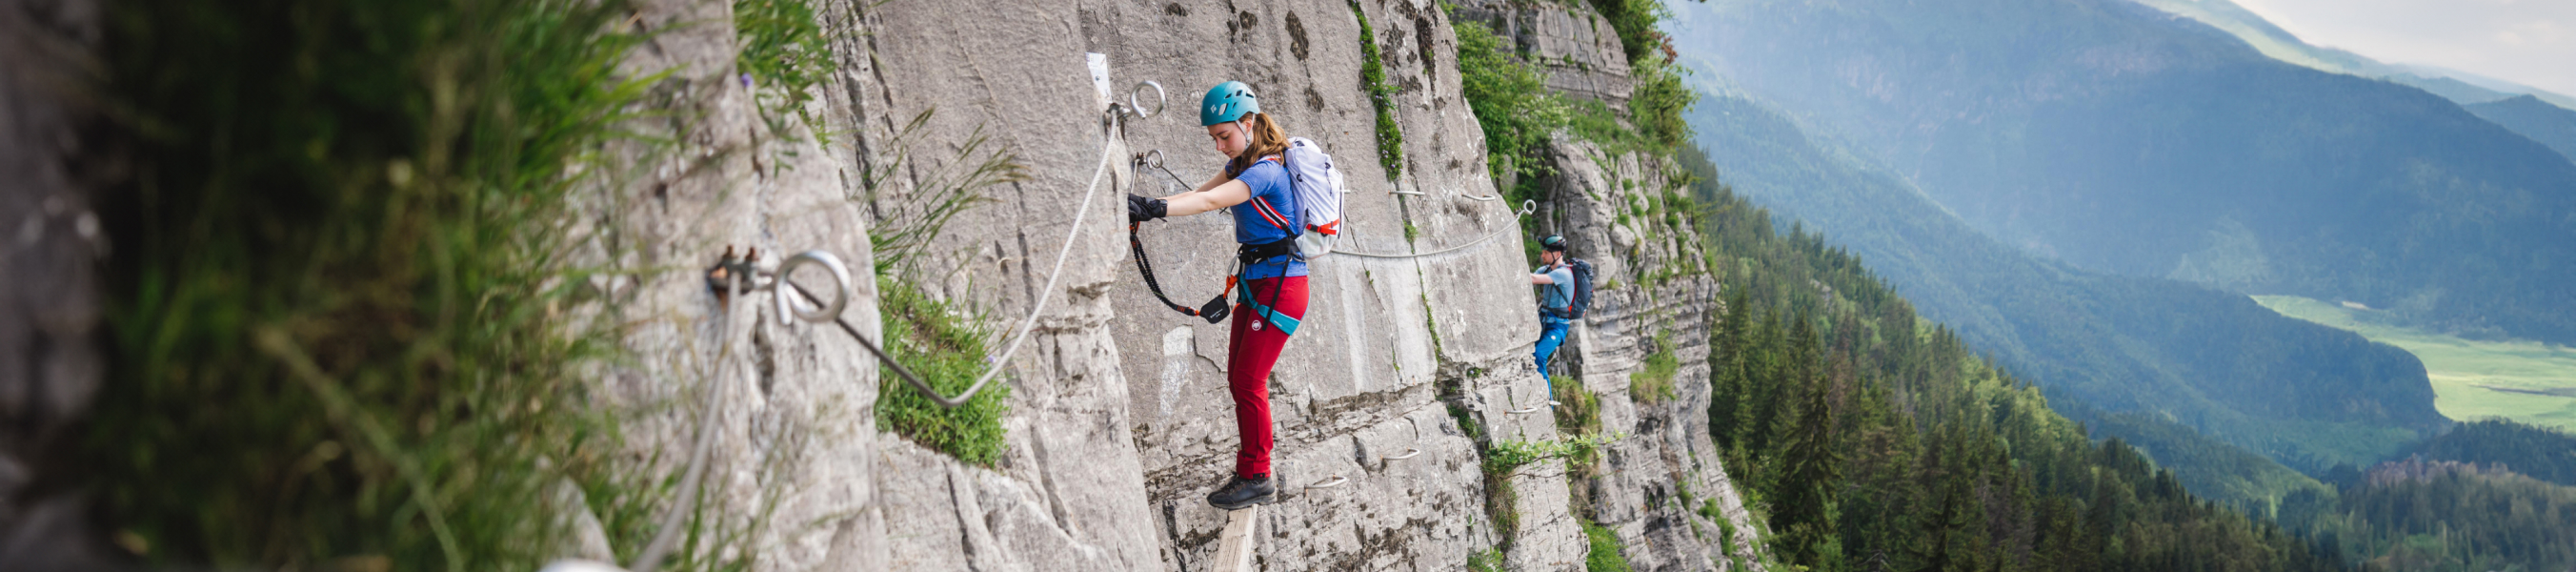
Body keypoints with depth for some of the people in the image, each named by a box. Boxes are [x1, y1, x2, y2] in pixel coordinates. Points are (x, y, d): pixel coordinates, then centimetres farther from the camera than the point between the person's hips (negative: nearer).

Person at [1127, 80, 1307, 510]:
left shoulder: (1266, 171, -19)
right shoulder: (1242, 164, 11)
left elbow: (1210, 201, -33)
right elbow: (1201, 192, -1)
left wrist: (1154, 208, -44)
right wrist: (1145, 207, -15)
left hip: (1280, 285, -9)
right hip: (1254, 282, 9)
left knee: (1248, 383, -7)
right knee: (1239, 379, 10)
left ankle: (1257, 479, 3)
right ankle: (1248, 473, 18)